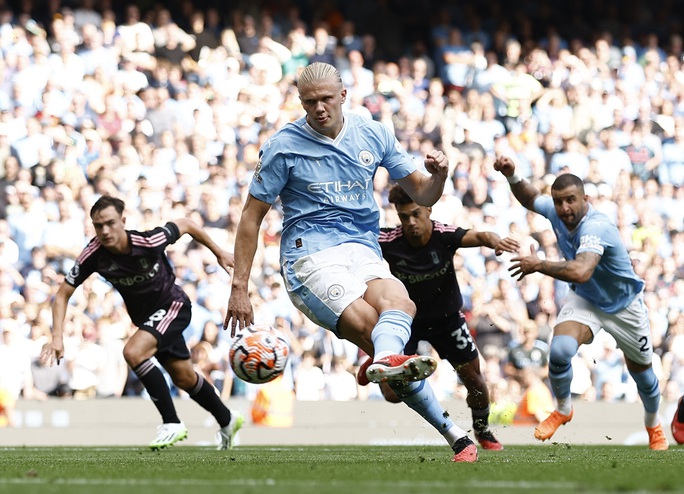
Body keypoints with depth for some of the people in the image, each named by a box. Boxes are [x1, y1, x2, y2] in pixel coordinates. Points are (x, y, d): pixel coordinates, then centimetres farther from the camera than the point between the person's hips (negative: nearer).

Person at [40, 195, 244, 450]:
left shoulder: (150, 241, -31)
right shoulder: (94, 255, -22)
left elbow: (186, 224, -12)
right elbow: (63, 294, -14)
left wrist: (219, 253, 1)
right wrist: (57, 337, -26)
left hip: (173, 305, -5)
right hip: (144, 315, 5)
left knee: (134, 352, -28)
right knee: (184, 379, 17)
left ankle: (172, 424, -18)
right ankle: (227, 421, 42)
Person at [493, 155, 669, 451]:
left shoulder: (595, 228, -37)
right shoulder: (556, 212, -16)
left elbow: (581, 272, -54)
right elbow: (530, 198, 8)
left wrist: (538, 265, -41)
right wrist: (511, 175, -12)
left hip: (624, 305, -4)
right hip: (585, 300, 4)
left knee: (641, 371, 13)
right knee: (560, 350, -24)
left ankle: (654, 425, 43)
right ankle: (562, 410, 3)